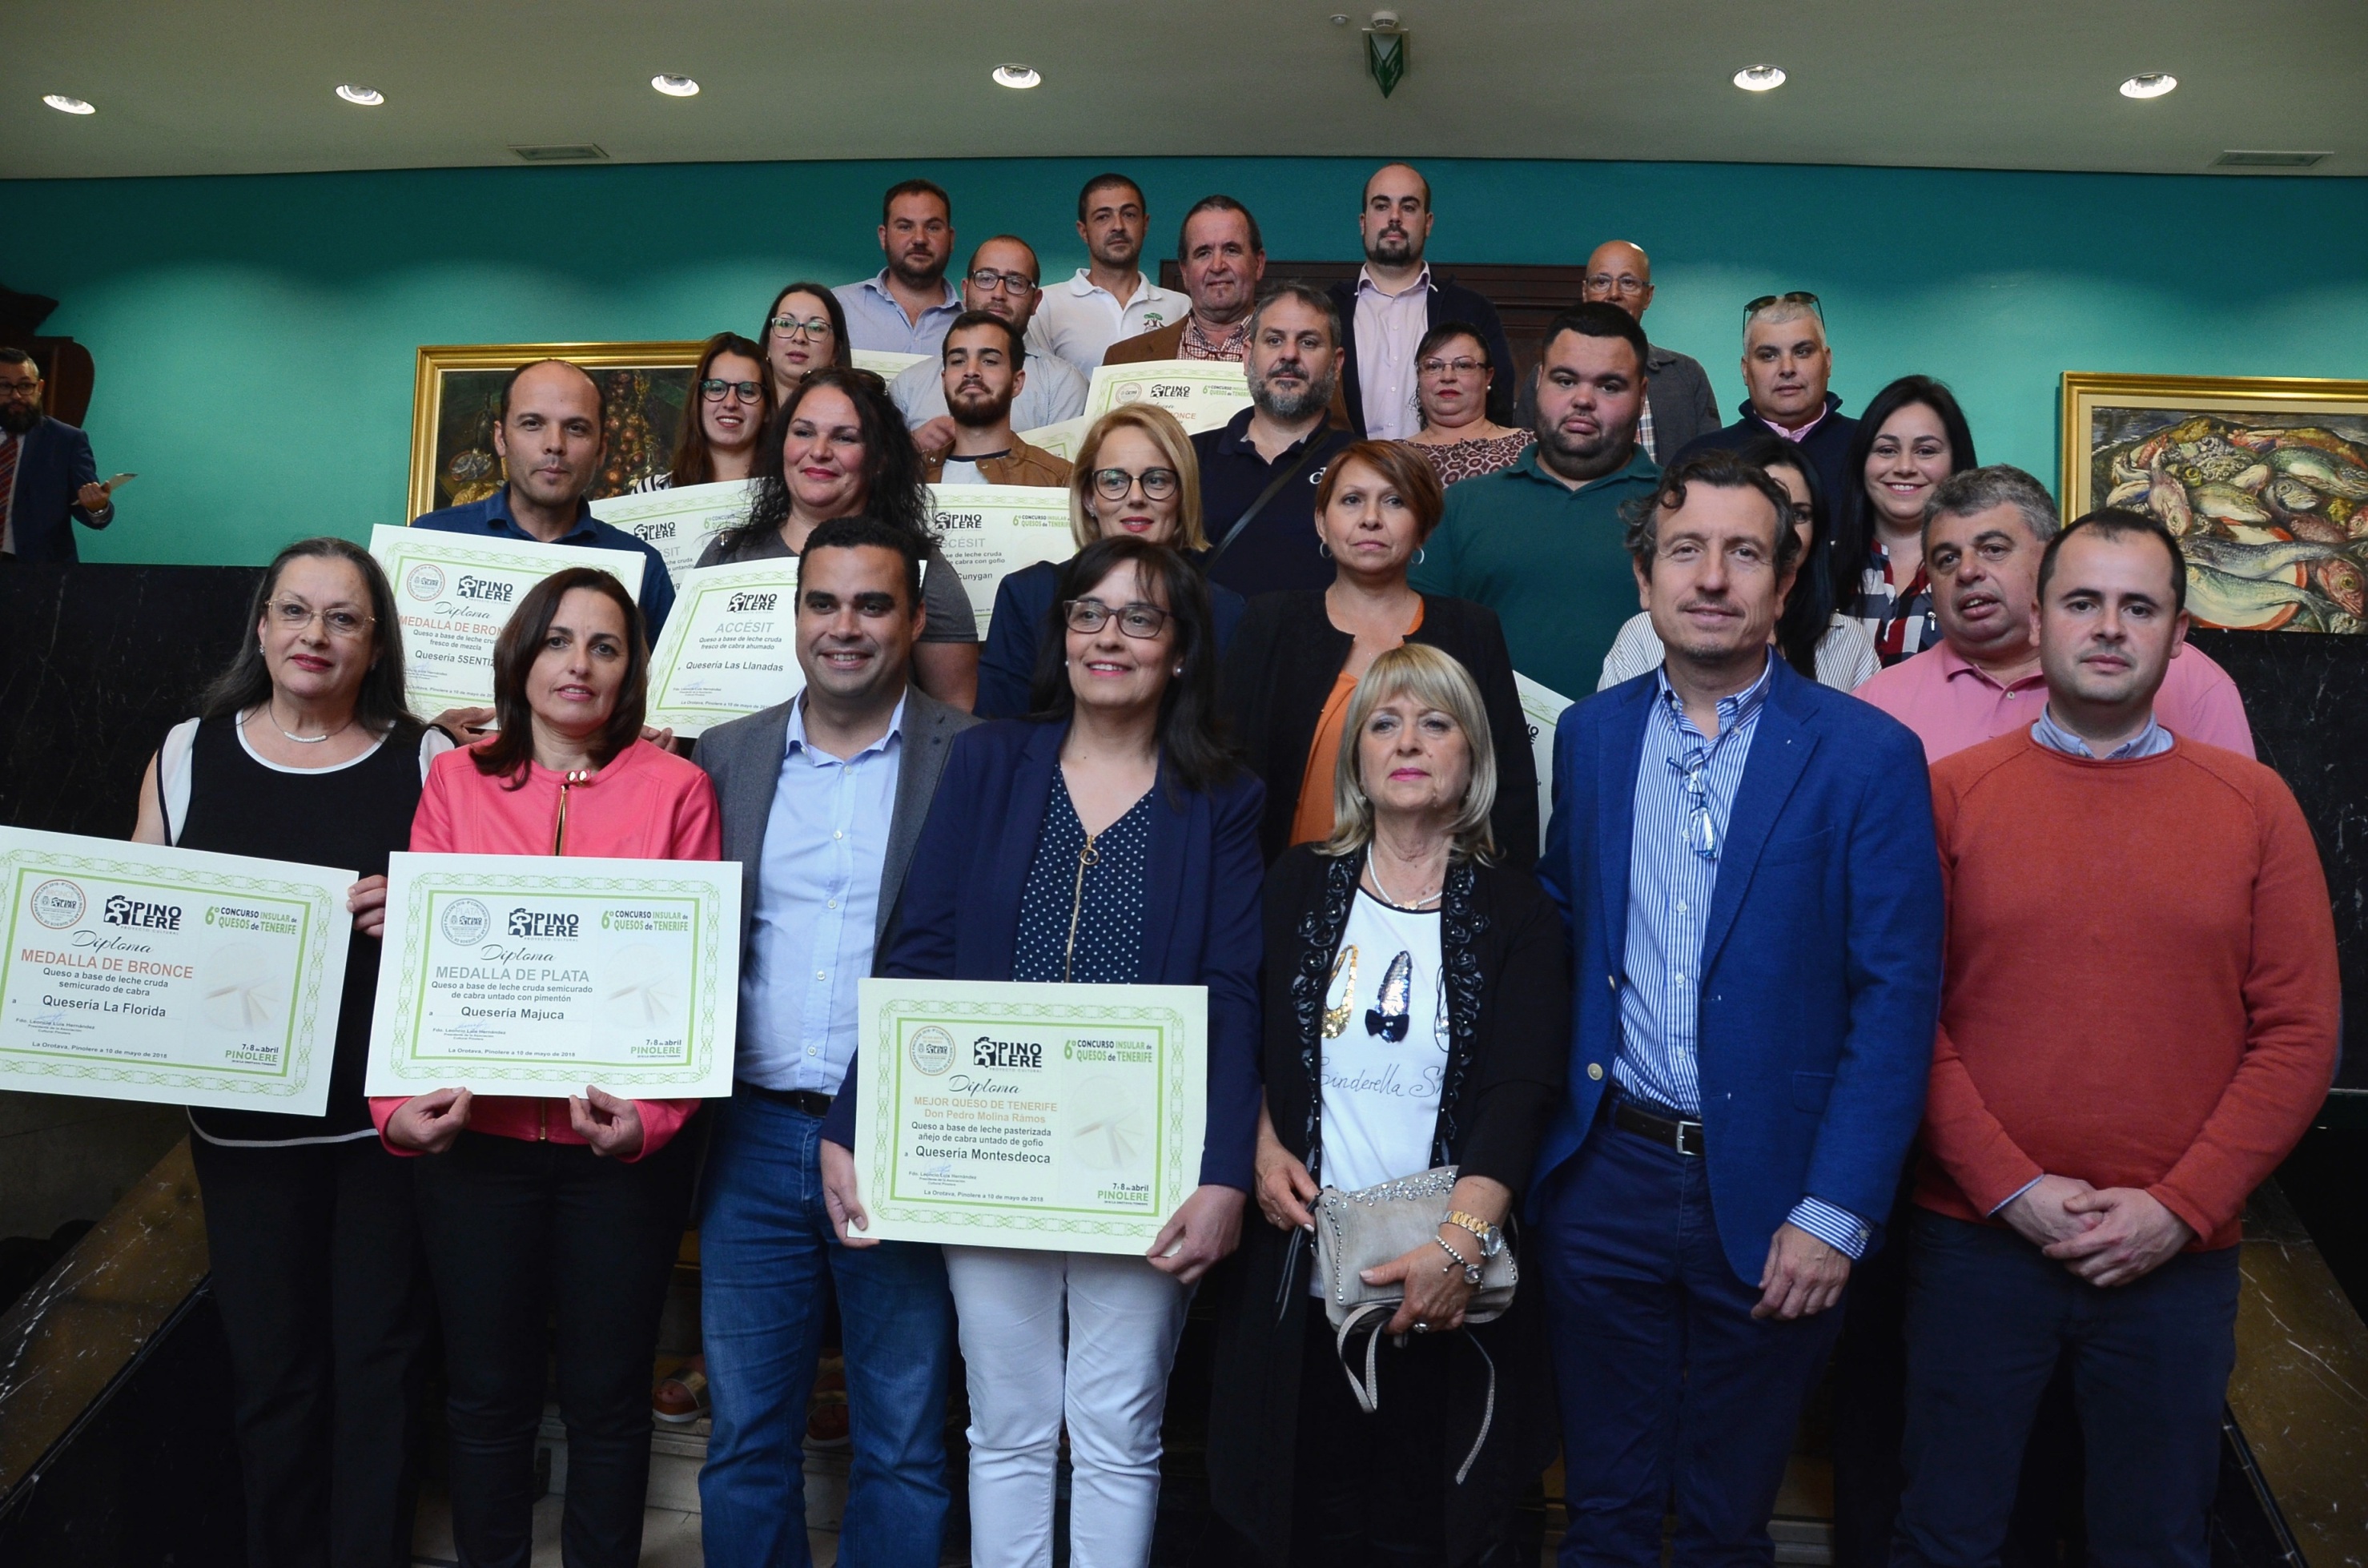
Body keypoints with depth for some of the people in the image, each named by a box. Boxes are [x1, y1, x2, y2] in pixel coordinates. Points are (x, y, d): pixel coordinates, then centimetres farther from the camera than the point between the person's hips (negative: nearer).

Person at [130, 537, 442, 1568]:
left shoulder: (426, 758, 0)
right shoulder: (187, 754, 4)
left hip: (388, 1114, -1)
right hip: (244, 1118, 1)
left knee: (379, 1355, 7)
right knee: (270, 1361, 10)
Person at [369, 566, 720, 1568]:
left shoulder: (673, 788, -2)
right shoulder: (455, 782, 4)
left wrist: (653, 1113, -16)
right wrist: (398, 1099, -10)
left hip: (624, 1147, -1)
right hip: (474, 1137, 2)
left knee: (606, 1393, 11)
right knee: (486, 1392, 14)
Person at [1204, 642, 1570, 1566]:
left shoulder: (1514, 914, -1)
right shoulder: (1298, 889, 6)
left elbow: (1521, 1093, -11)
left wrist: (1460, 1244, -23)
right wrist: (1263, 1144, -3)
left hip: (1449, 1291, -1)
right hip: (1299, 1279, 2)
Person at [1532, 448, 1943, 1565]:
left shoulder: (1868, 756, -8)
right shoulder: (1590, 733, 4)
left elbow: (1898, 998, -9)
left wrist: (1835, 1214, -13)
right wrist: (1538, 1132, 4)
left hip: (1768, 1194, -2)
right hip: (1605, 1175, 3)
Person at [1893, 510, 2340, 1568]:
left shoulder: (2255, 804, 3)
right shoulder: (1953, 792, 0)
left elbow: (2301, 1033, 0)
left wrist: (2179, 1206, -8)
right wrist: (2010, 1187, -10)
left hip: (2177, 1254, 1)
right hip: (1975, 1239, -1)